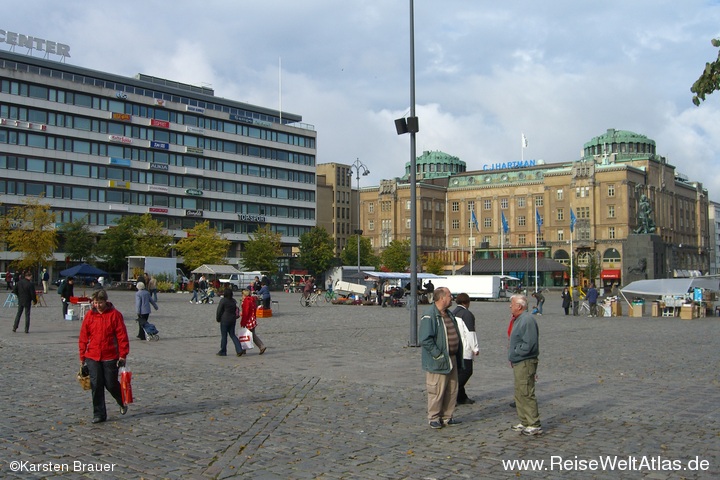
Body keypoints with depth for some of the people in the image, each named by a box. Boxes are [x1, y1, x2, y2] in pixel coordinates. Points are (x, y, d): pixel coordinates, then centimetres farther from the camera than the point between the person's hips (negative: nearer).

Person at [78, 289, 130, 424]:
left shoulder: (115, 314, -5)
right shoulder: (89, 315, 4)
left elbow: (122, 336, -5)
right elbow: (83, 337, 9)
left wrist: (123, 355, -9)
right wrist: (82, 357, 7)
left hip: (110, 357, -3)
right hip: (92, 357, 3)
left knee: (111, 384, 4)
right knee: (96, 385, 1)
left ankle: (123, 403, 33)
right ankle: (99, 414, 12)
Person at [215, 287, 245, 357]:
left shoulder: (223, 300, -12)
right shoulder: (234, 301, 7)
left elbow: (219, 311, -9)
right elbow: (236, 310, 11)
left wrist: (218, 319, 5)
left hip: (225, 320, -6)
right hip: (233, 320, 6)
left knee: (224, 336, 3)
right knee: (232, 335, 10)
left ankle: (223, 352, 10)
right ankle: (239, 350, -2)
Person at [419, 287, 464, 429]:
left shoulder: (449, 314, 14)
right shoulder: (429, 316, -16)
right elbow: (425, 340, -21)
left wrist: (458, 356, 14)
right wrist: (438, 355, -21)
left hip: (452, 360, 9)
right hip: (438, 362, -9)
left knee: (452, 390, 13)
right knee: (436, 391, -1)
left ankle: (447, 417, 24)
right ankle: (434, 418, 12)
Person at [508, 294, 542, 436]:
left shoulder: (527, 320, -18)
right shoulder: (519, 319, 16)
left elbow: (529, 344, -25)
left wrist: (516, 351, -14)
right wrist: (513, 357, 13)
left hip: (525, 364, -11)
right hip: (519, 363, 11)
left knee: (527, 394, -7)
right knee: (520, 394, 16)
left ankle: (534, 425, -2)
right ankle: (524, 422, 25)